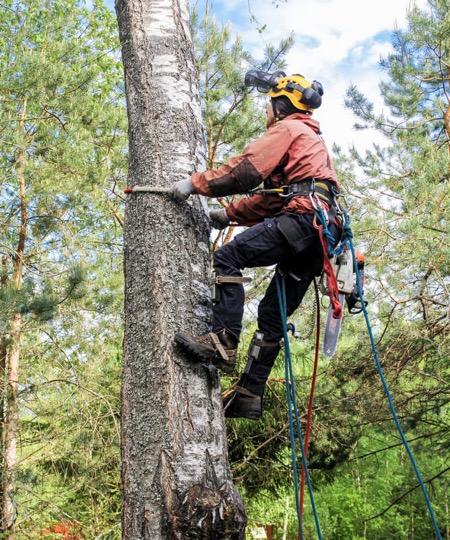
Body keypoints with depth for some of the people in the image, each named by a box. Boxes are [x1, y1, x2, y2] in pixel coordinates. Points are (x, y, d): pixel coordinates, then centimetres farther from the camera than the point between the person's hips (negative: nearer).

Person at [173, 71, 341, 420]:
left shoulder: (287, 129, 8)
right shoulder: (313, 140, 37)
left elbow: (245, 171, -8)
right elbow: (271, 196, 32)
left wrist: (195, 184, -2)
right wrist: (230, 213, 26)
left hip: (302, 219, -9)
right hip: (321, 234, 9)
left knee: (227, 258, -16)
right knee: (272, 315, 6)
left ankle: (223, 342, -27)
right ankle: (250, 394, 4)